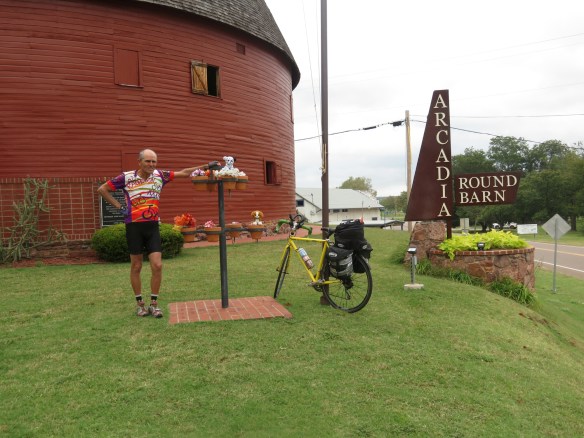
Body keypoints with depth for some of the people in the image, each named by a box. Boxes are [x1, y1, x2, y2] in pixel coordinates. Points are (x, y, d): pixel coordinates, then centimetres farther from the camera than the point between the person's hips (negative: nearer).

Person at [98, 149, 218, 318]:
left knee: (157, 266, -4)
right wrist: (119, 206, -4)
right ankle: (140, 304, 20)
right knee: (136, 267, 7)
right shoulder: (127, 177, -4)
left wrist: (206, 166, 2)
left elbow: (184, 173, 7)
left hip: (152, 226, 2)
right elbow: (102, 189, 4)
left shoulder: (160, 175, 4)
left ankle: (154, 304, 10)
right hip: (134, 226, -2)